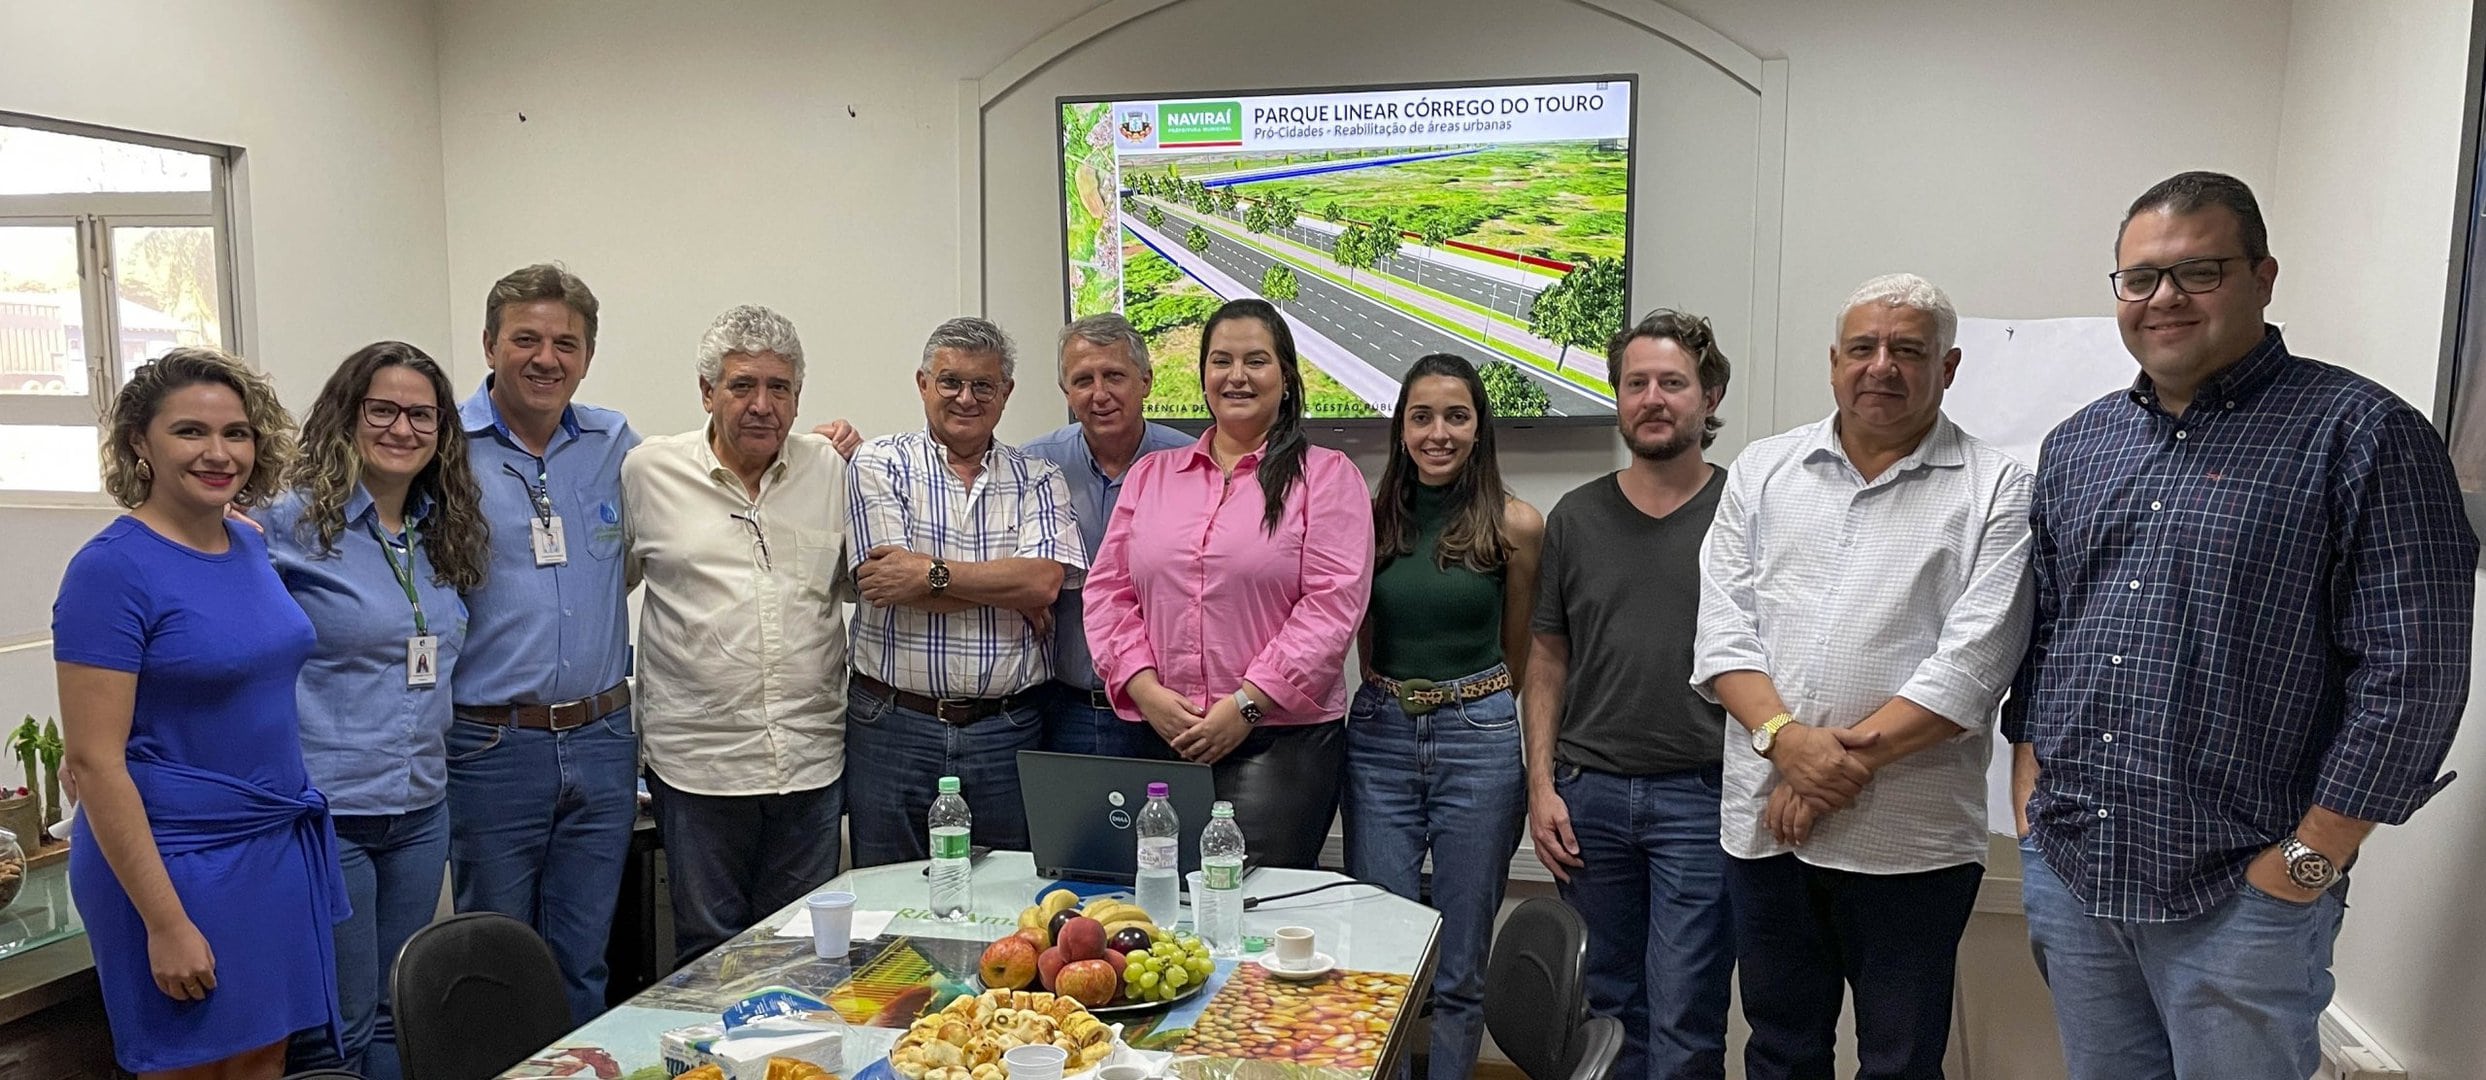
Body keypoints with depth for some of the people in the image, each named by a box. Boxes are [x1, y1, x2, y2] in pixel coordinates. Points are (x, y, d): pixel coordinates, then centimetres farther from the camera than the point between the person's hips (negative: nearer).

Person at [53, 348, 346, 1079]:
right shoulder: (113, 568, -16)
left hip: (279, 847, 6)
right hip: (173, 862, -6)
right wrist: (165, 924, -18)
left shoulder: (251, 546, 4)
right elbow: (94, 761, -17)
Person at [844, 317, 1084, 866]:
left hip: (1008, 732, 1)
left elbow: (1045, 581, -11)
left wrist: (933, 573, -13)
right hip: (894, 727, -1)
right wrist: (1012, 593, -8)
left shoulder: (1038, 479, 6)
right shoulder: (881, 464, 2)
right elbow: (891, 580, -12)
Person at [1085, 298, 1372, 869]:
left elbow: (1332, 604, -7)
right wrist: (1146, 689, -4)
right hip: (1160, 737, 4)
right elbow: (1107, 591, 11)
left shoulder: (1327, 475, 2)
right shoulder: (1150, 474, 15)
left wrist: (1247, 704, -13)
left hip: (1281, 740, -3)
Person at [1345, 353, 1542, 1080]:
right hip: (1380, 742, 2)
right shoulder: (1372, 519, 4)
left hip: (1479, 742, -2)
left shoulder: (1515, 525, -3)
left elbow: (1520, 656, 9)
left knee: (1460, 970, 8)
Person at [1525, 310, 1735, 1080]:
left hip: (1701, 794, -3)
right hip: (1590, 794, 3)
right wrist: (1541, 785, 3)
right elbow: (1547, 660, 9)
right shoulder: (1575, 517, 7)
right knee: (1613, 1005, 14)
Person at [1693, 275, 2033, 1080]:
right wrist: (1784, 737, -14)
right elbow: (1723, 629, 2)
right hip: (1763, 823, 3)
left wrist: (1849, 757, -15)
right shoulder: (1763, 471, 8)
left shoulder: (1995, 490, -2)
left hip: (1911, 839, -3)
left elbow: (1973, 661, -11)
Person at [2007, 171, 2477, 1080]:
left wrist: (2310, 857, -13)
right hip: (2064, 872, 5)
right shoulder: (2075, 446, 10)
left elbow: (2410, 667, -12)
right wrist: (2031, 787, 7)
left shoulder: (2361, 435, -8)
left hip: (2240, 896, -5)